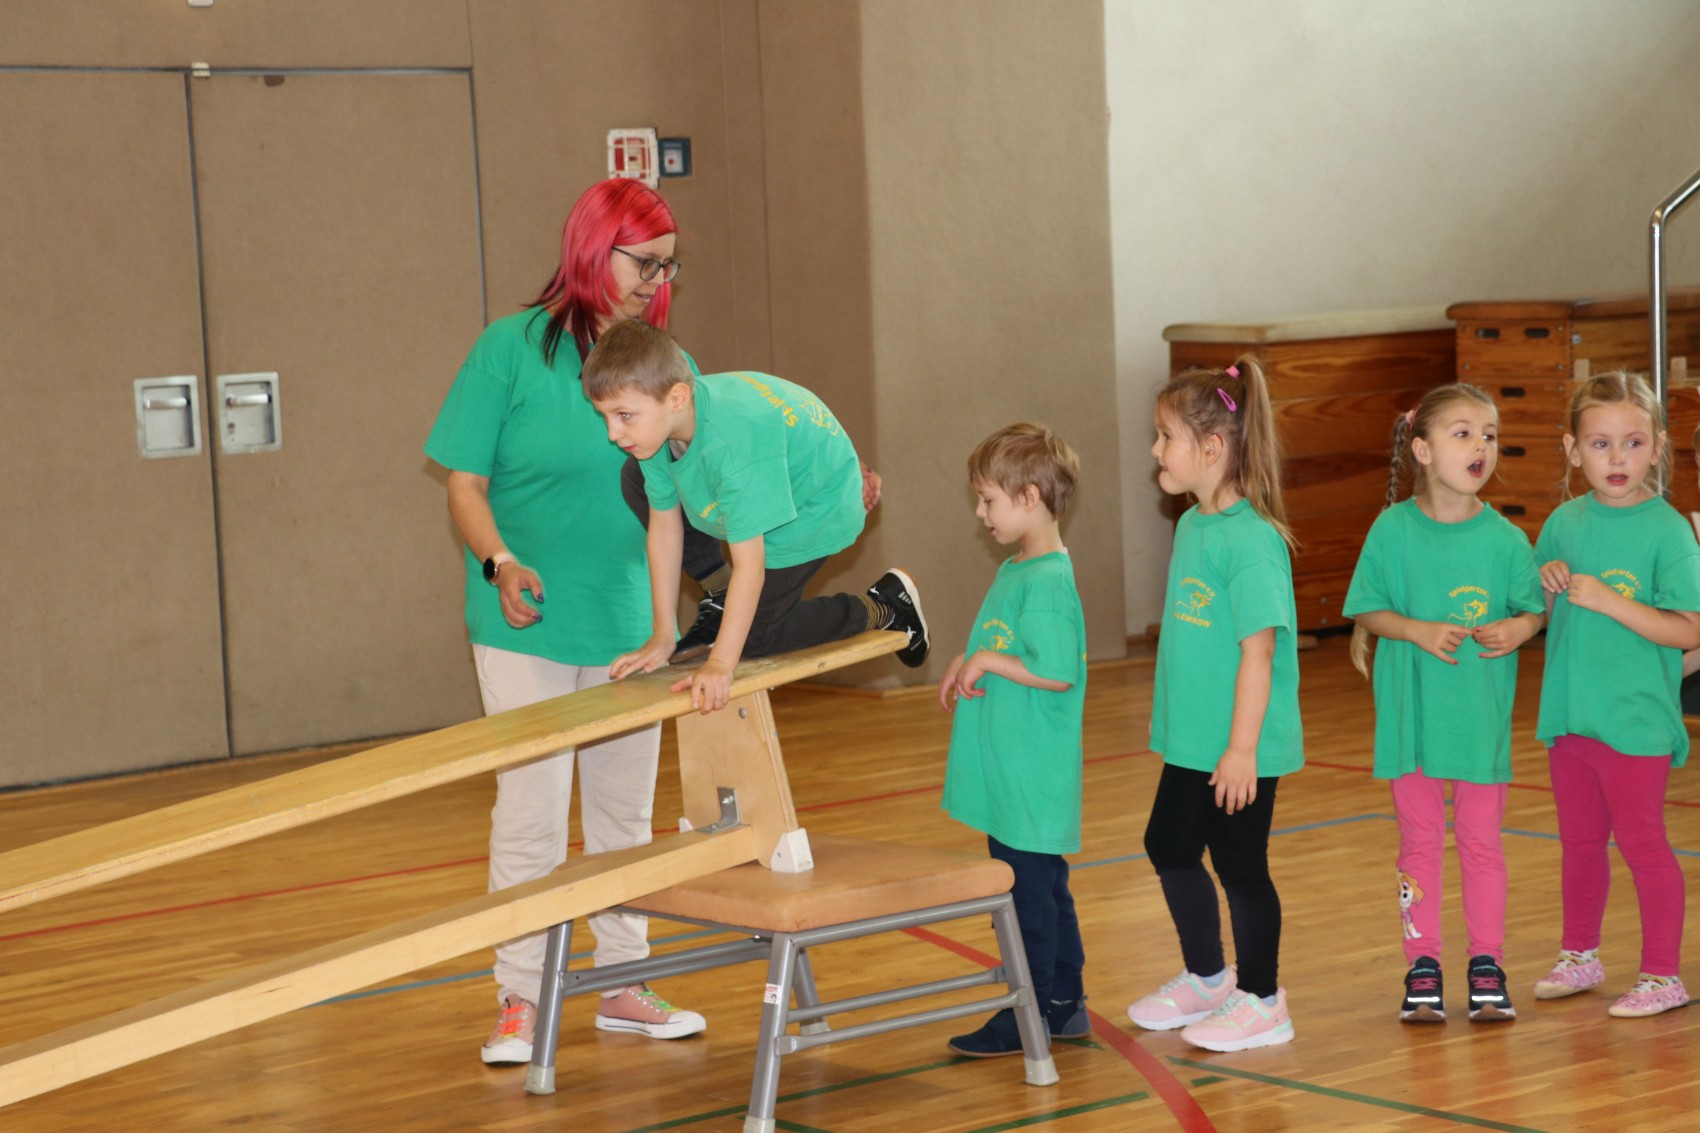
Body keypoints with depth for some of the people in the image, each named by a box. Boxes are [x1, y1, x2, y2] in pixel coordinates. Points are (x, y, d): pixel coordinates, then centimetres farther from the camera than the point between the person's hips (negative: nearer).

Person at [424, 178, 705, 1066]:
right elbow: (465, 483, -7)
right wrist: (501, 562, -24)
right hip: (527, 626, -5)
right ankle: (519, 1001, 8)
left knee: (625, 810, 12)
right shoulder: (513, 348, -9)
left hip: (628, 623, 5)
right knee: (531, 813, -3)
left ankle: (623, 985, 24)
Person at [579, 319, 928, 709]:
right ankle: (724, 601, 12)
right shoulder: (658, 422, -20)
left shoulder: (733, 440, -44)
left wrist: (720, 663, -41)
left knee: (753, 636, -14)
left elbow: (749, 565, -41)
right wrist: (662, 637, -9)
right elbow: (664, 530, -11)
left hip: (815, 506, -8)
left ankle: (882, 610, 7)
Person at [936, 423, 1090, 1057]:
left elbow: (1057, 671, -26)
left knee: (1028, 887, -1)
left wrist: (987, 661, -17)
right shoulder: (1014, 571, 11)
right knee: (1044, 885, 16)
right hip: (1010, 773, 10)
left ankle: (1032, 1014, 8)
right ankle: (1065, 1004, 26)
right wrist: (967, 666, 5)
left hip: (1032, 777, -10)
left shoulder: (1047, 581, -19)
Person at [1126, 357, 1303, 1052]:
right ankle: (1206, 978, 36)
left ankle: (1261, 1002, 18)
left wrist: (1242, 746, -22)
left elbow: (1258, 647, -22)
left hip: (1240, 748, -9)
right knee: (1170, 846, 19)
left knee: (1239, 863, 2)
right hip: (1190, 740, 9)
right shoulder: (1191, 525, 7)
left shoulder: (1251, 538, -21)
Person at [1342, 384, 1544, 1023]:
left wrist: (1517, 629, -16)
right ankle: (1423, 968, 18)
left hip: (1481, 715, 1)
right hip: (1413, 713, 0)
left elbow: (1534, 608, 5)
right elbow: (1367, 610, -2)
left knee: (1481, 841, 9)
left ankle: (1487, 966, 20)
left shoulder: (1503, 538, -5)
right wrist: (1417, 631, -17)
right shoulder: (1393, 530, -7)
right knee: (1419, 840, 8)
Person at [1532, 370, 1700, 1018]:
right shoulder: (1564, 523, 4)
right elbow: (1540, 614, 16)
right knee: (1580, 842, 18)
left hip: (1636, 719, -5)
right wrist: (1547, 584, -6)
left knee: (1641, 843, 0)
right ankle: (1579, 957, 32)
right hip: (1568, 714, 6)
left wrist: (1606, 599, -22)